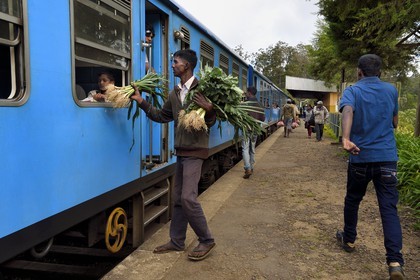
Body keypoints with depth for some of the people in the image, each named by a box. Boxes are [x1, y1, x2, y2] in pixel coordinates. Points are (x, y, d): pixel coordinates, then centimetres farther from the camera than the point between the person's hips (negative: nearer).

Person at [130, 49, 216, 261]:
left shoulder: (201, 90, -10)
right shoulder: (174, 94, 12)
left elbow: (210, 122, -10)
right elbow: (162, 116, 18)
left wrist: (209, 109, -31)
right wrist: (141, 101, 11)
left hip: (195, 151, -8)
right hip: (181, 151, 8)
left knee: (188, 198, -11)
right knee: (178, 198, 12)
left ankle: (206, 240, 6)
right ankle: (177, 242, 24)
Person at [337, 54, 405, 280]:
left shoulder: (353, 91, -2)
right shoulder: (391, 90, 8)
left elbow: (347, 112, -25)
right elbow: (394, 123, 17)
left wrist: (346, 139, -39)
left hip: (360, 157, -1)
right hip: (387, 157, 2)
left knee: (352, 200, 19)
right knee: (389, 207, 0)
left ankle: (349, 240, 35)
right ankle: (395, 261, -10)